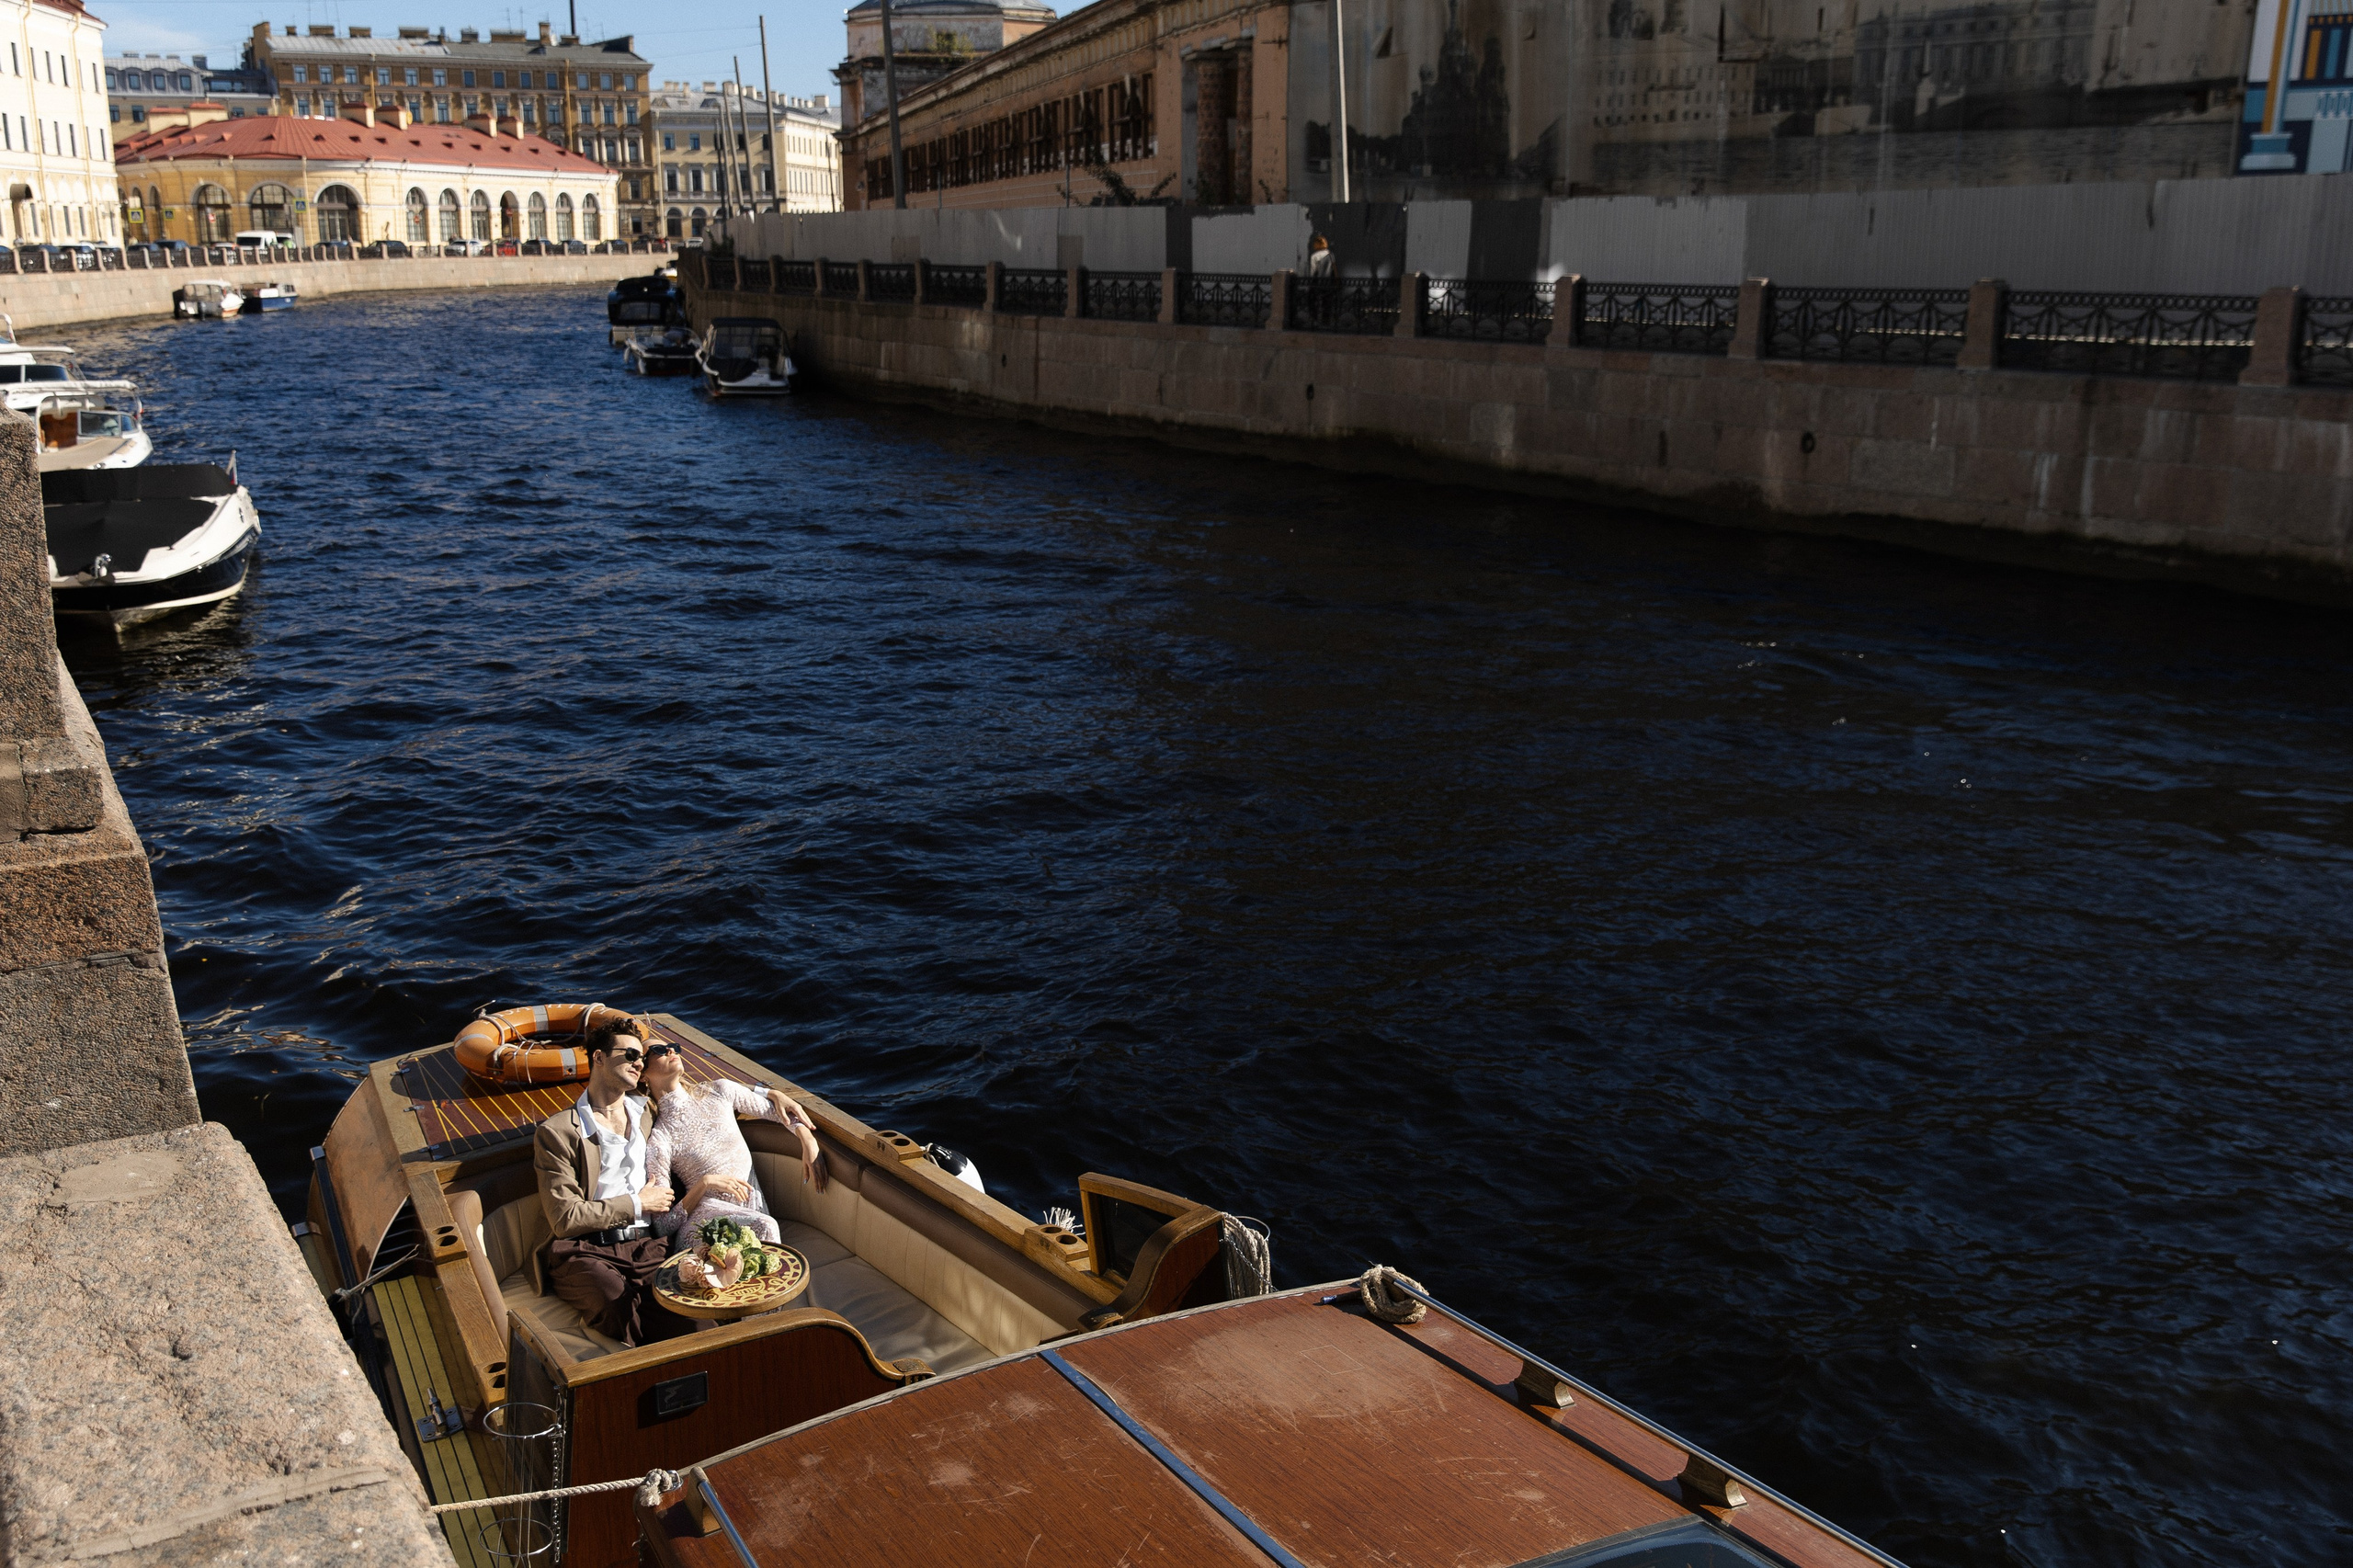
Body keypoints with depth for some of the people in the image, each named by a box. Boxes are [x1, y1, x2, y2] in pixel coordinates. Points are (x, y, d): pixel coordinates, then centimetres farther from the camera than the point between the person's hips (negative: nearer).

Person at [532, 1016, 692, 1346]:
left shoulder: (646, 1113, 21)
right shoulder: (557, 1132, 3)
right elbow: (565, 1219, -4)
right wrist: (636, 1204, 0)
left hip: (646, 1245, 4)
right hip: (587, 1253, -3)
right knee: (623, 1309, -37)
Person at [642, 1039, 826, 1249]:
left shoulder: (720, 1091, 9)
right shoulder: (658, 1140, -4)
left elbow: (780, 1110, 20)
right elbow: (663, 1226, -7)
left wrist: (809, 1143, 1)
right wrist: (704, 1183, -19)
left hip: (755, 1206, 4)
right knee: (764, 1226, -31)